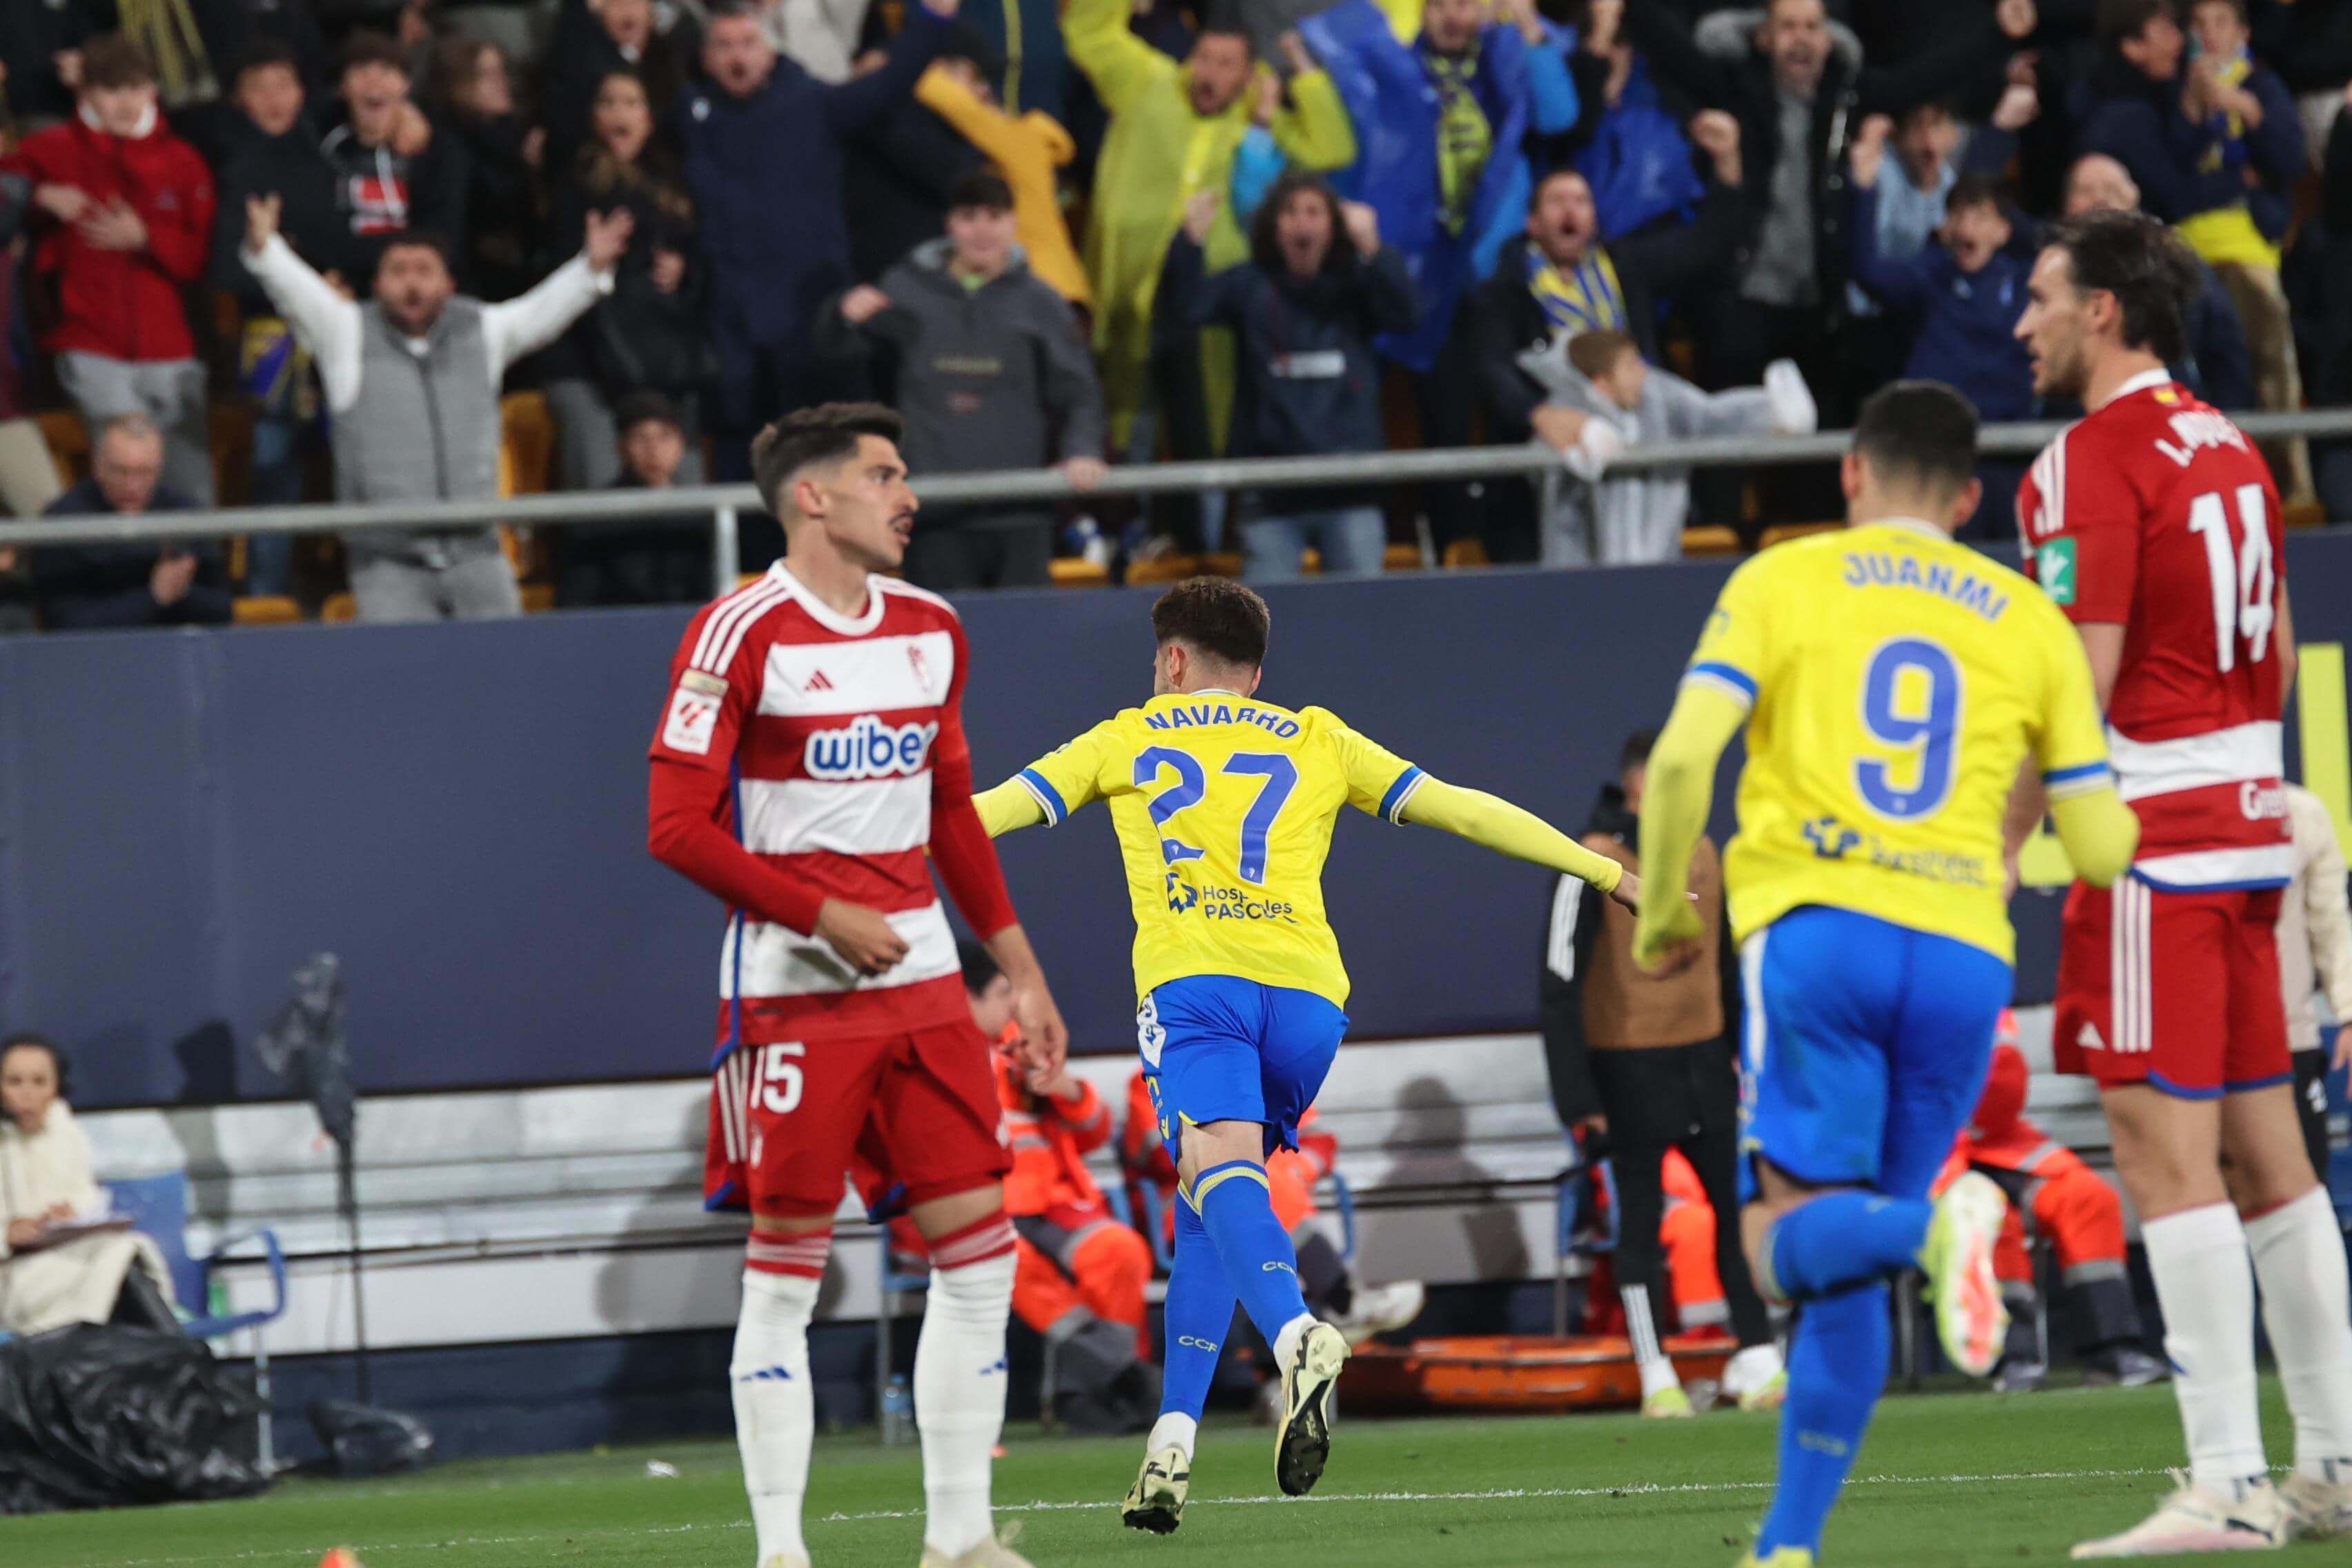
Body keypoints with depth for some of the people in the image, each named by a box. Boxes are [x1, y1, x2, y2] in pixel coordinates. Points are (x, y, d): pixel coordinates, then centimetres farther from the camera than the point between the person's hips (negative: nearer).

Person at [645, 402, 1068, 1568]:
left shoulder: (930, 630, 12)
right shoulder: (742, 636, -9)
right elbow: (678, 828, -12)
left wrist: (1019, 971, 21)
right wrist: (829, 918, -15)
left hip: (922, 984, 7)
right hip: (791, 992, -6)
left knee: (979, 1253, 3)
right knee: (786, 1266, -3)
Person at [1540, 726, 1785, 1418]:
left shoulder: (1702, 856, 9)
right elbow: (1560, 986, -11)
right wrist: (1578, 1100, -14)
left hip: (1704, 1060, 5)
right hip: (1628, 1068, -5)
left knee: (1737, 1202, 0)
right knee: (1641, 1220, 2)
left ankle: (1756, 1360, 6)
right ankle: (1657, 1378, 9)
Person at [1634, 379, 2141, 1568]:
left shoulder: (1784, 581, 8)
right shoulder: (2028, 621, 15)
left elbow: (1681, 759, -5)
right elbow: (2102, 849, 11)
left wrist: (1662, 912, 10)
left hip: (1819, 925, -3)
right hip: (1962, 950, 3)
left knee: (1789, 1239, -5)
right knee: (1847, 1271, 9)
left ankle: (1933, 1228, -37)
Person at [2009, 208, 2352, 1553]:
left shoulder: (2090, 462, -12)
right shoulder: (2228, 448, 14)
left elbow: (2080, 683, -17)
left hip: (2151, 838, -9)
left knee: (2166, 1150, -10)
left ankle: (2228, 1482, -14)